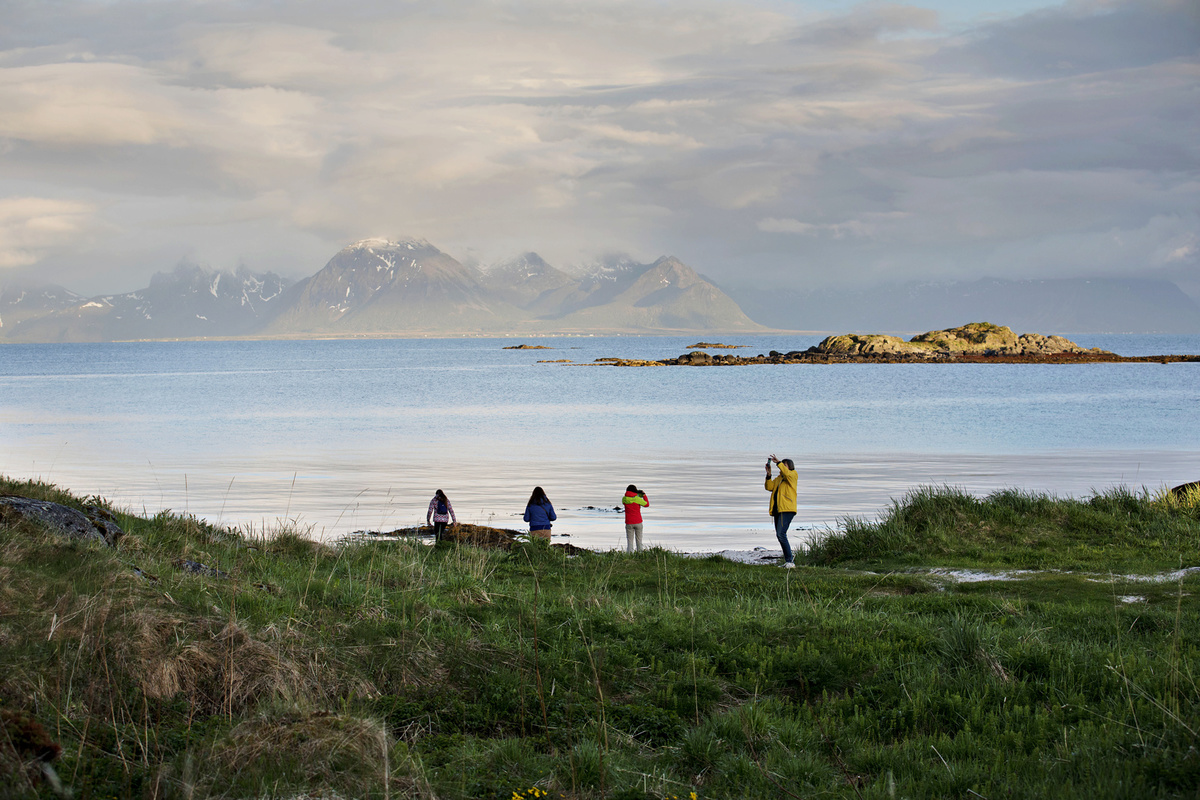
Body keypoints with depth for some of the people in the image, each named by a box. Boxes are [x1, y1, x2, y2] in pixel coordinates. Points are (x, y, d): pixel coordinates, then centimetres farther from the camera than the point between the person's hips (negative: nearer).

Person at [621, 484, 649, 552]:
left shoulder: (624, 499, -2)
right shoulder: (637, 499, -9)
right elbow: (647, 504, 3)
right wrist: (644, 495, 15)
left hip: (629, 523, 1)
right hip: (638, 522, -1)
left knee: (629, 541, 2)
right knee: (639, 540, 9)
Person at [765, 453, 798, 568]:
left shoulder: (793, 475, 2)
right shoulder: (778, 478, 22)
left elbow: (786, 473, -21)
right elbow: (769, 487, 10)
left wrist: (778, 462, -21)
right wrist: (768, 475, -2)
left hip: (787, 509, -9)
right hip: (778, 510, 9)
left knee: (781, 534, -20)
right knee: (779, 535, 10)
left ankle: (789, 561, -19)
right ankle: (787, 561, 17)